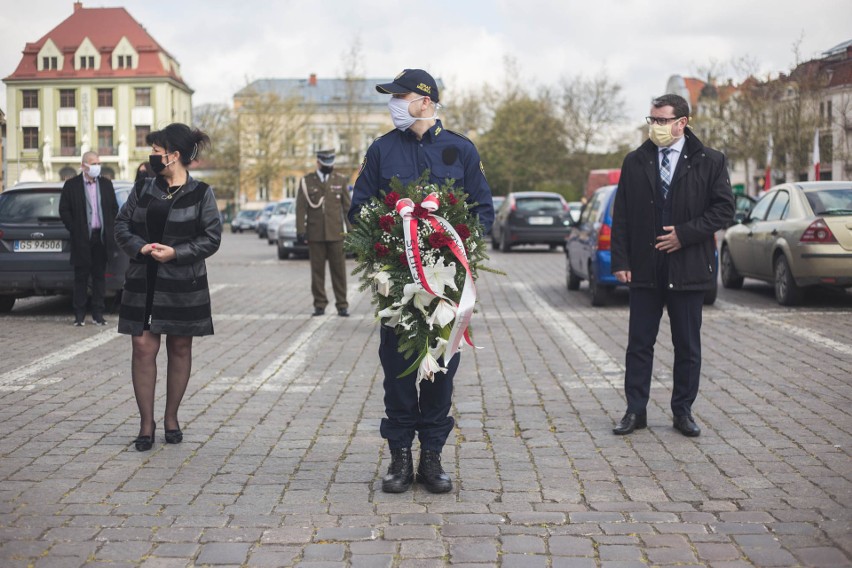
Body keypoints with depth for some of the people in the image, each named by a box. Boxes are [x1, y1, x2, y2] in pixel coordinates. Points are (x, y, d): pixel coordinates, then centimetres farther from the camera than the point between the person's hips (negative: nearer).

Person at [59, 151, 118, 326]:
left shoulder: (106, 184, 9)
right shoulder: (71, 185, 0)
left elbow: (114, 208, 13)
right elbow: (64, 210, 0)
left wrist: (110, 228, 3)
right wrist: (75, 230, -6)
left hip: (102, 237, 3)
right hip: (82, 239, -3)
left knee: (99, 276, 6)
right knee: (81, 277, 2)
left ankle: (98, 314, 11)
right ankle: (79, 315, 8)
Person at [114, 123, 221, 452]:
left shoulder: (200, 194, -3)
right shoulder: (142, 190, 7)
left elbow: (212, 238, -5)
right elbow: (122, 225, 9)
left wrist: (175, 252, -16)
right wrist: (140, 247, -10)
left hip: (184, 284, -2)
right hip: (144, 282, 2)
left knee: (180, 348, 7)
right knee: (143, 347, -4)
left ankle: (171, 418, 22)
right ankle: (146, 423, 5)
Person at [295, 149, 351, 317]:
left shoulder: (340, 180, 7)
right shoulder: (306, 181, 4)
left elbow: (347, 206, 7)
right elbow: (301, 208, 2)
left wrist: (350, 230, 2)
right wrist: (300, 230, -4)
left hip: (336, 233, 0)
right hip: (315, 234, 0)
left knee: (339, 270, 0)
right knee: (317, 270, 3)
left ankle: (342, 305, 5)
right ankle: (320, 304, 11)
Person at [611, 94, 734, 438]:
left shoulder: (709, 162, 0)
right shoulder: (635, 163, 5)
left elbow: (724, 207, -2)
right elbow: (621, 215, 5)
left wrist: (685, 233, -12)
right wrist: (621, 261, -3)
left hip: (688, 267, -1)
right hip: (645, 268, 1)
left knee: (688, 346, 8)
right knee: (639, 344, 4)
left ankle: (683, 411, 19)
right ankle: (635, 411, 13)